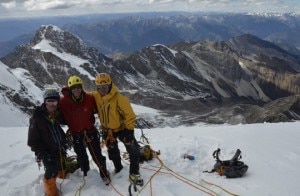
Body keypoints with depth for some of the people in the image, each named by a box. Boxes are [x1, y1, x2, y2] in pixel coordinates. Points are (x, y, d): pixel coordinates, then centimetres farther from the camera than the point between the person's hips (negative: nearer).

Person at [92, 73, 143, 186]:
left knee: (134, 150, -11)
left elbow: (129, 115, -25)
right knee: (112, 151, 23)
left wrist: (129, 130, -24)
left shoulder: (119, 98, -29)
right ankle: (118, 168, 48)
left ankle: (134, 174, 7)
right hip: (107, 130, 5)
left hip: (121, 128, -4)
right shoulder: (96, 96, -13)